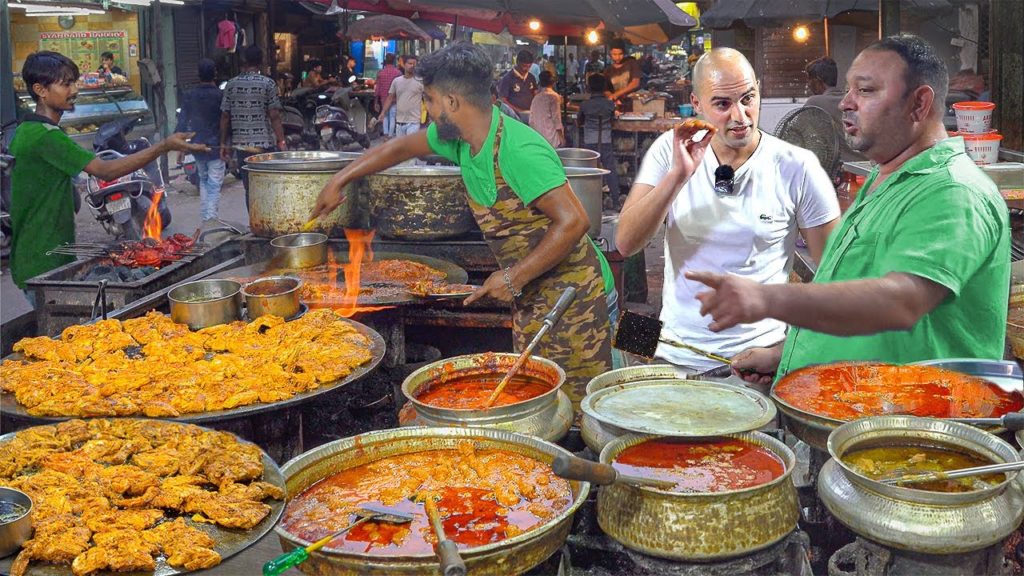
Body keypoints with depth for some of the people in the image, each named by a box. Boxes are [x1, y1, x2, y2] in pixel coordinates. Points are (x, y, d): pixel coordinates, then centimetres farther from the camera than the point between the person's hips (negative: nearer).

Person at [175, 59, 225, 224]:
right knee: (214, 186, -2)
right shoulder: (220, 96, -10)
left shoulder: (189, 96, 0)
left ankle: (204, 219, 21)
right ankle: (211, 219, -12)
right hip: (216, 146, -4)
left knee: (203, 181, 21)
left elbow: (182, 123, 1)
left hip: (197, 146, 4)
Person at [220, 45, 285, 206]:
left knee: (250, 188, 8)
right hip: (265, 143, -3)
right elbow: (274, 116, -9)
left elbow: (225, 116, 5)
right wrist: (282, 142, -4)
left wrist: (224, 143, 12)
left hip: (241, 144, 3)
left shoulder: (231, 84, 4)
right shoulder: (268, 84, -5)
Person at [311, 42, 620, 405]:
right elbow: (402, 147, 20)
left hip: (572, 296, -9)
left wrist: (514, 278, -22)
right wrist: (339, 181, 25)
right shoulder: (461, 138, 3)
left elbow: (573, 222, -28)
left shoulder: (519, 150, -25)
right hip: (531, 296, 9)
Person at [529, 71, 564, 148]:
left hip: (538, 138, 6)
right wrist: (561, 137, -6)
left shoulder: (536, 98, 9)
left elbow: (531, 120, 11)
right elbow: (556, 117, -10)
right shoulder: (554, 96, -7)